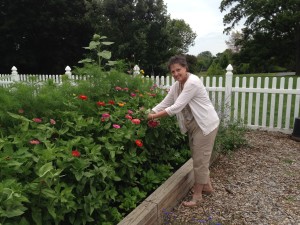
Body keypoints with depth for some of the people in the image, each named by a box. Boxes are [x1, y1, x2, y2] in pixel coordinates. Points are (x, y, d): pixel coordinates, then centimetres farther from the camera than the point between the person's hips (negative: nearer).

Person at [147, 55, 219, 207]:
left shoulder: (193, 82, -24)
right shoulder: (176, 86, 4)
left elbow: (177, 107, -28)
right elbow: (165, 103, 1)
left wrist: (154, 116, -24)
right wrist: (148, 113, -11)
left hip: (205, 124, -9)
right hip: (193, 125, 9)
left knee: (200, 159, -1)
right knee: (199, 158, 19)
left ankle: (197, 195, 15)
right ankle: (207, 186, 38)